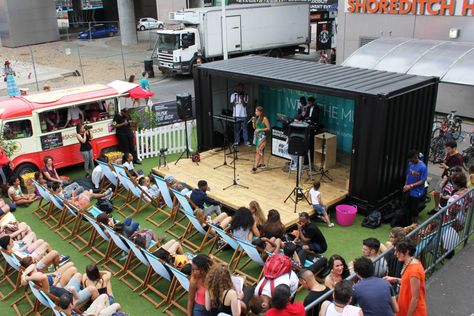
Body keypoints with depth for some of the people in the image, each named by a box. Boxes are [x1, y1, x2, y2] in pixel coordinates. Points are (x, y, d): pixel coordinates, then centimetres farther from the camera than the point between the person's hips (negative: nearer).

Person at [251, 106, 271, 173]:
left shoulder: (264, 118, -12)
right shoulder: (257, 118, 10)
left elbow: (268, 128, -12)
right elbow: (254, 127, 15)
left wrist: (260, 130, -18)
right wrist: (253, 122, -2)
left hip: (262, 136, -8)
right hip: (257, 136, 8)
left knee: (258, 151, -11)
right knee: (261, 150, 15)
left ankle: (255, 167, -14)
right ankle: (262, 164, 25)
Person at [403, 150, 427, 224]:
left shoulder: (423, 167, -21)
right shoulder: (410, 163, -2)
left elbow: (422, 181, -18)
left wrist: (411, 186, -22)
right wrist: (406, 185, -2)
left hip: (417, 192, -6)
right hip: (409, 191, 6)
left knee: (414, 210, 4)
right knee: (409, 208, 17)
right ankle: (411, 223, 34)